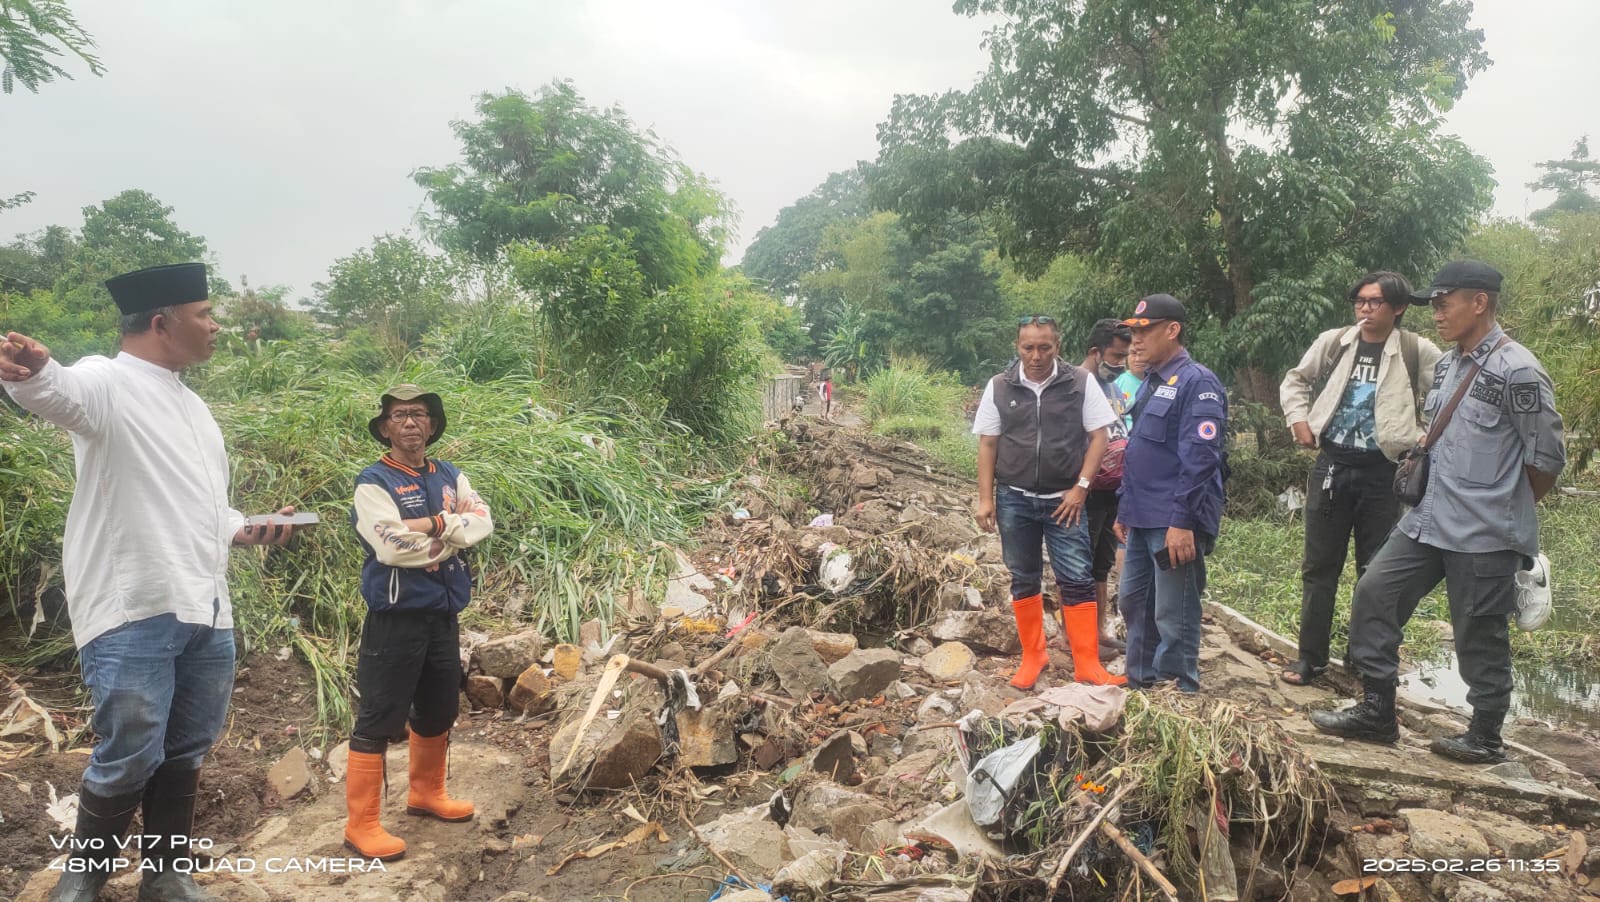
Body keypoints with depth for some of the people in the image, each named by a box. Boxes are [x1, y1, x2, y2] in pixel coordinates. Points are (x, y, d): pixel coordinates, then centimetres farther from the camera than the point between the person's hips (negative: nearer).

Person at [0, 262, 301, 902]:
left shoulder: (191, 405, 18)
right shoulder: (110, 382, -7)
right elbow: (59, 391, -32)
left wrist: (248, 531, 7)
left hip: (206, 612, 8)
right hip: (133, 613, -7)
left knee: (186, 753, 15)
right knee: (129, 760, -3)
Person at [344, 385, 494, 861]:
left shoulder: (450, 477, 10)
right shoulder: (373, 483, -9)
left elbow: (484, 522, -5)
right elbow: (391, 547, -22)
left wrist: (429, 526, -17)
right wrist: (450, 524, -11)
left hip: (443, 613, 7)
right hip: (397, 617, -7)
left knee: (439, 712, 19)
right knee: (379, 719, -1)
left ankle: (426, 794, 38)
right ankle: (362, 825, 8)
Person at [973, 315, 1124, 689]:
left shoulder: (1081, 383, -4)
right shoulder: (999, 387, 1)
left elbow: (1098, 437, -2)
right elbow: (987, 445, 3)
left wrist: (1081, 488, -10)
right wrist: (985, 499, -2)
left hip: (1064, 500, -2)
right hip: (1014, 500, 2)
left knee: (1077, 580, -1)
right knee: (1024, 579, 11)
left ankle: (1087, 664, 7)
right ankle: (1033, 656, 23)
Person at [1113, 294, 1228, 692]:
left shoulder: (1197, 383, -13)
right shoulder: (1150, 383, 15)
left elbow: (1199, 460, -20)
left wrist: (1182, 521, -23)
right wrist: (1125, 508, 20)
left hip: (1174, 523, -9)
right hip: (1143, 519, 9)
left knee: (1173, 617, -1)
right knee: (1134, 603, 16)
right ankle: (1140, 685, 30)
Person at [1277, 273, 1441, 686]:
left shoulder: (1416, 352, -4)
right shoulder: (1333, 342, 3)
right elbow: (1296, 380, 16)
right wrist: (1299, 420, 3)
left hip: (1382, 471, -2)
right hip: (1331, 465, 2)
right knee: (1319, 565, 7)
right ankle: (1311, 656, 16)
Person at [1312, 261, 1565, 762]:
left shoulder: (1517, 371, -15)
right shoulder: (1446, 364, 10)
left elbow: (1547, 458, -11)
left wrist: (1500, 509, 1)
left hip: (1485, 535, -8)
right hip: (1428, 520, 8)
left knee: (1480, 636, 5)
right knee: (1374, 593, 5)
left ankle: (1485, 736, 24)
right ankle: (1376, 712, 16)